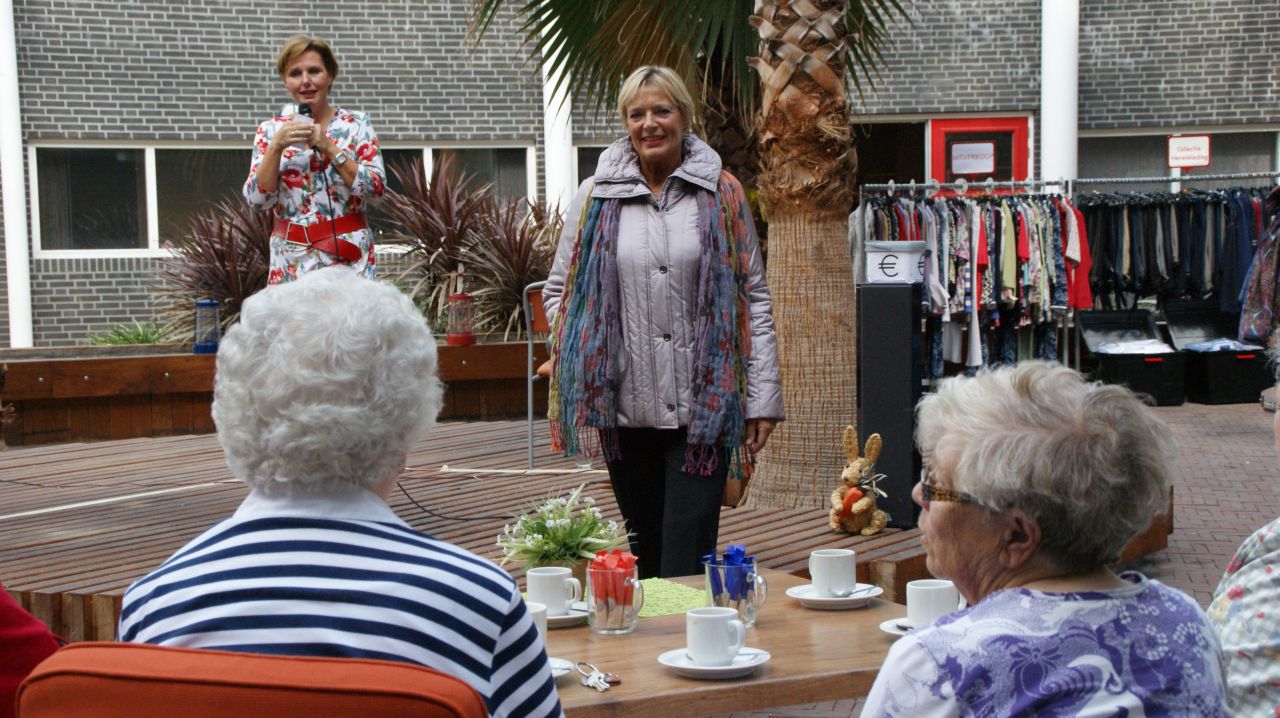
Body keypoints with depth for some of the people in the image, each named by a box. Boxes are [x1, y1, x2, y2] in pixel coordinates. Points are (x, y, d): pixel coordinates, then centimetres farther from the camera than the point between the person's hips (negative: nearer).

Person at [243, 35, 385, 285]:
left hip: (349, 257, -1)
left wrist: (328, 147, -11)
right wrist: (277, 146, -12)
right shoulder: (271, 130, 7)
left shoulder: (356, 124, 3)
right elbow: (257, 199, -1)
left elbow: (376, 189, -6)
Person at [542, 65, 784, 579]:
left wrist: (763, 397, -1)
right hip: (626, 406, 2)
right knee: (643, 545, 11)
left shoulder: (721, 195, 5)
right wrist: (574, 367, 0)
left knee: (689, 552, -7)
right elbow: (558, 291, 14)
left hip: (703, 403, -2)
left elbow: (754, 296, 4)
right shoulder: (596, 197, 8)